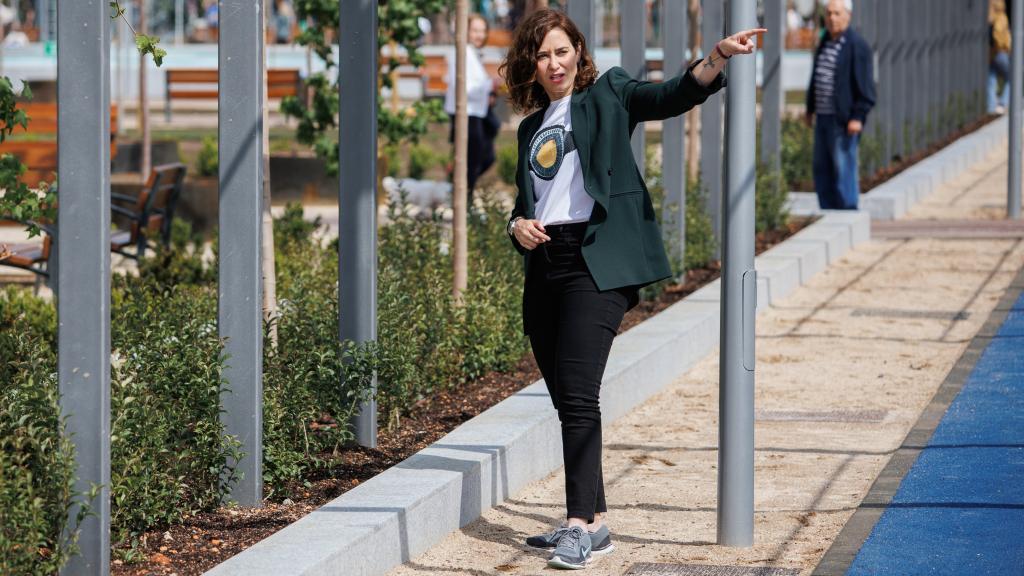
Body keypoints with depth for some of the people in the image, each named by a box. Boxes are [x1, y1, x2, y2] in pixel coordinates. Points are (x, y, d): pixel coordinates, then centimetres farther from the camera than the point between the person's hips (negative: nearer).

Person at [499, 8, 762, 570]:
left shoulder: (607, 95, 5)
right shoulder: (532, 126, 20)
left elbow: (672, 96, -10)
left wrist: (718, 56, -27)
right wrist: (517, 225, 3)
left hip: (596, 262, -6)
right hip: (544, 265, 7)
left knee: (578, 395, -17)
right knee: (565, 399, 9)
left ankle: (582, 524, -19)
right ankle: (594, 522, 16)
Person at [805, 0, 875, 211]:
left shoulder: (856, 46, -12)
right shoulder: (825, 41, 13)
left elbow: (865, 85, -15)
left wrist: (858, 116, -20)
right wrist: (810, 108, 21)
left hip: (843, 120, -8)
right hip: (823, 117, 8)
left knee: (844, 170, -8)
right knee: (822, 170, 10)